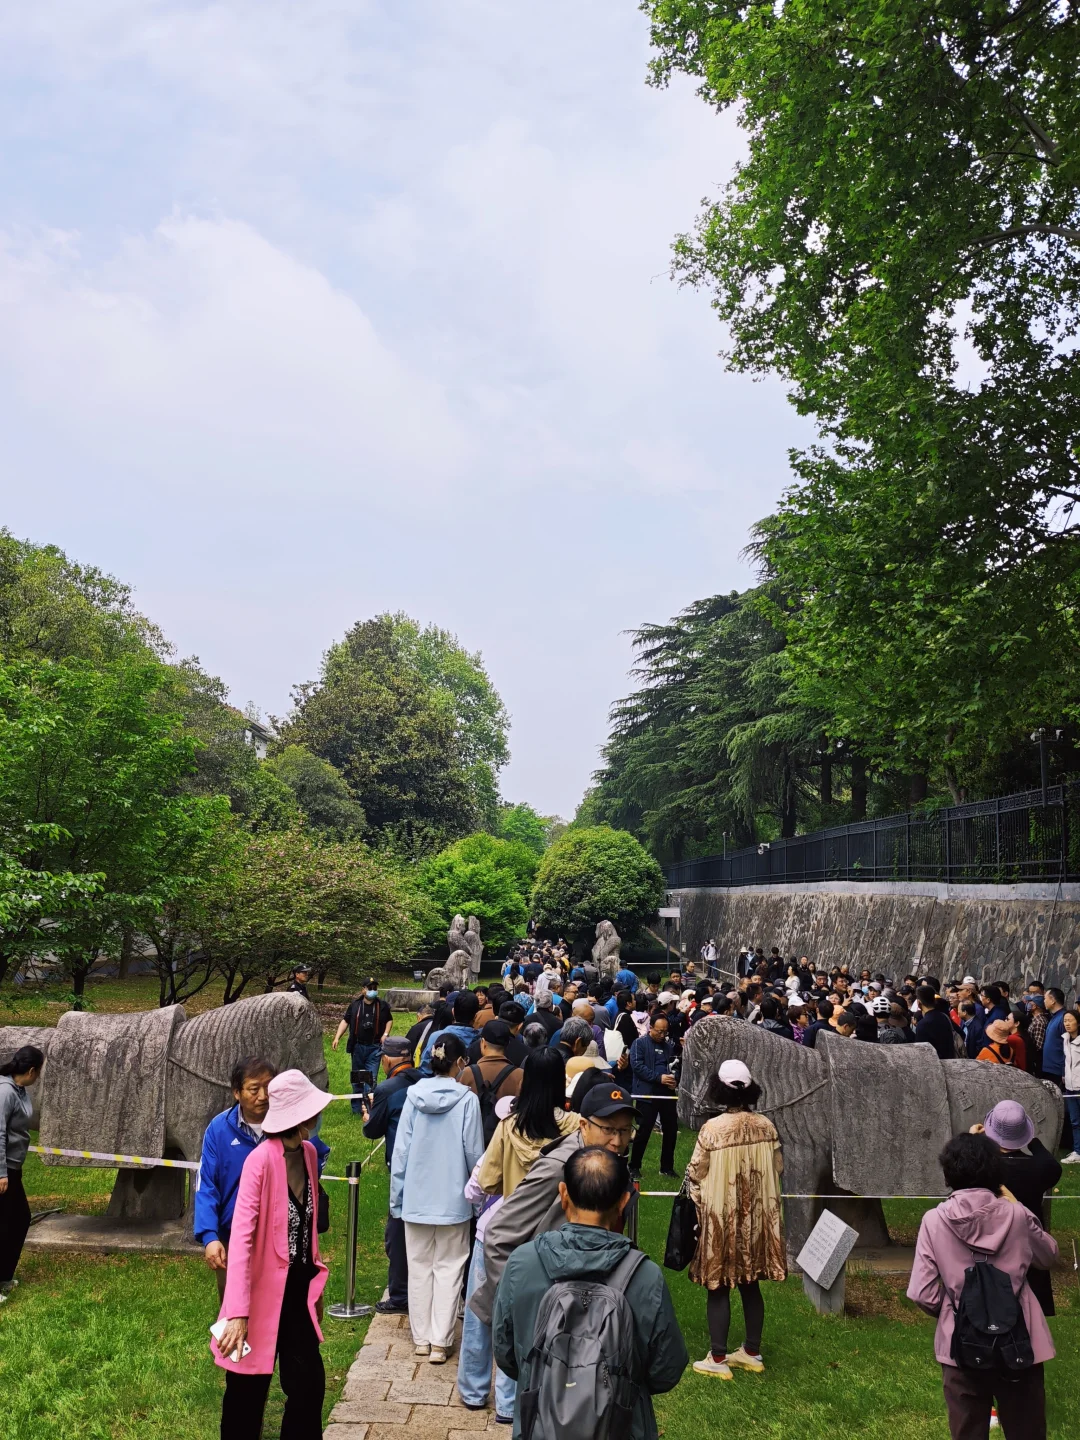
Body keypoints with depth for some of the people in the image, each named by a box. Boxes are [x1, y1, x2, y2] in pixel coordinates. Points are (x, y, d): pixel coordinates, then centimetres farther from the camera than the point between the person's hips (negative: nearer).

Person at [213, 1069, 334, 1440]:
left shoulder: (308, 1152, 0)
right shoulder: (261, 1159, -22)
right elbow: (241, 1236, -26)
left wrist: (316, 1281, 15)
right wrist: (238, 1312, -31)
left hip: (298, 1286, 6)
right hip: (265, 1290, -6)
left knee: (309, 1381, 11)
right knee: (249, 1388, 11)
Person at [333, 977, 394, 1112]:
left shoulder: (382, 1005, 0)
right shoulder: (355, 1005, -2)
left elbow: (389, 1020, 15)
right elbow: (345, 1021, 4)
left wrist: (385, 1034, 1)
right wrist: (337, 1037, -5)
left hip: (374, 1048, -1)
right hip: (357, 1046, 1)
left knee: (371, 1079, -6)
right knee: (356, 1078, 11)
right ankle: (357, 1108, 23)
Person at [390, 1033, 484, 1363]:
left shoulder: (413, 1096, -7)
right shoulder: (467, 1100, -13)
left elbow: (401, 1150, -3)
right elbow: (474, 1153, -7)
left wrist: (396, 1197, 7)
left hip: (417, 1197, 2)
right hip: (453, 1198, -2)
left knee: (419, 1267, 15)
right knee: (448, 1268, 10)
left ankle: (421, 1338, 23)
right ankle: (440, 1341, 11)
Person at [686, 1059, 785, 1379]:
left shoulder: (712, 1128, -18)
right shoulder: (766, 1126, -5)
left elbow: (695, 1173, -10)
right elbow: (778, 1169, 4)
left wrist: (701, 1200, 10)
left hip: (721, 1217, -5)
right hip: (757, 1216, 5)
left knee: (719, 1288, 6)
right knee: (750, 1285, 17)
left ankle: (718, 1359, 13)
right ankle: (751, 1353, 28)